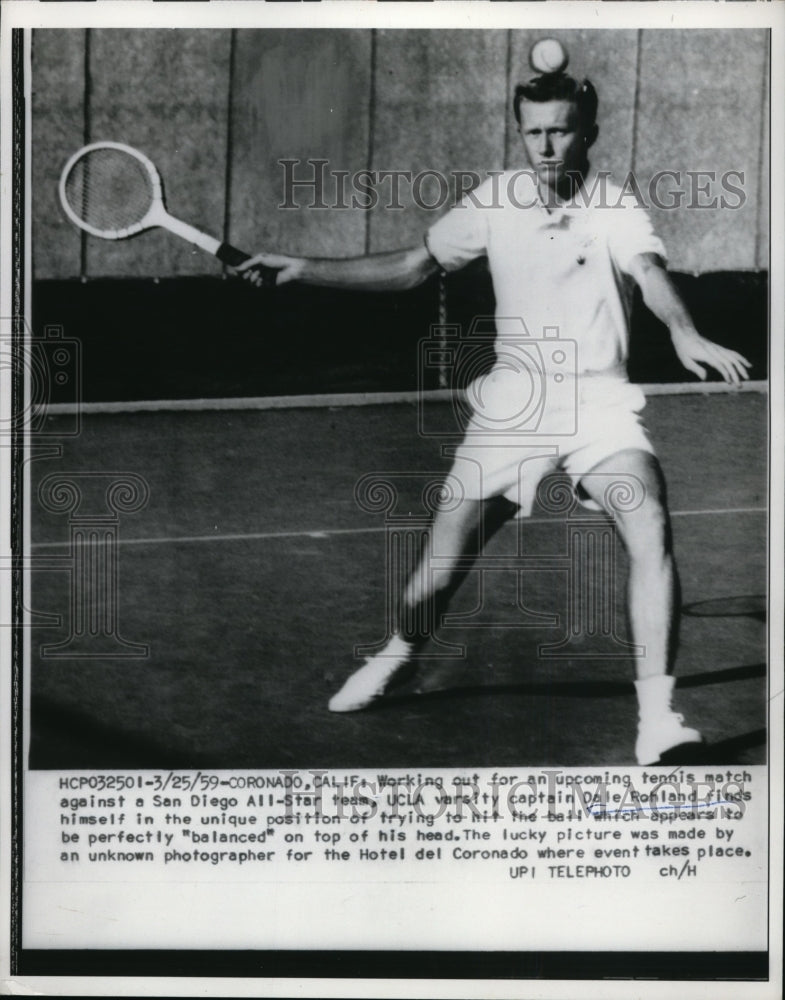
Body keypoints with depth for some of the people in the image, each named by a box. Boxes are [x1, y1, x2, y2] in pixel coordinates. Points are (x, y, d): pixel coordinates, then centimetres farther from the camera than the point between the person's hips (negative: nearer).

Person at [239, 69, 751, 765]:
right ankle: (401, 654, 35)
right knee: (444, 555, 2)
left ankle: (656, 718, -19)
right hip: (512, 396, 3)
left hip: (598, 401, -2)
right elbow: (412, 268, 13)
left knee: (651, 534, -24)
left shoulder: (615, 209, -10)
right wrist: (305, 269, 8)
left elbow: (650, 273, -31)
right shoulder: (495, 199, 2)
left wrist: (686, 335, -53)